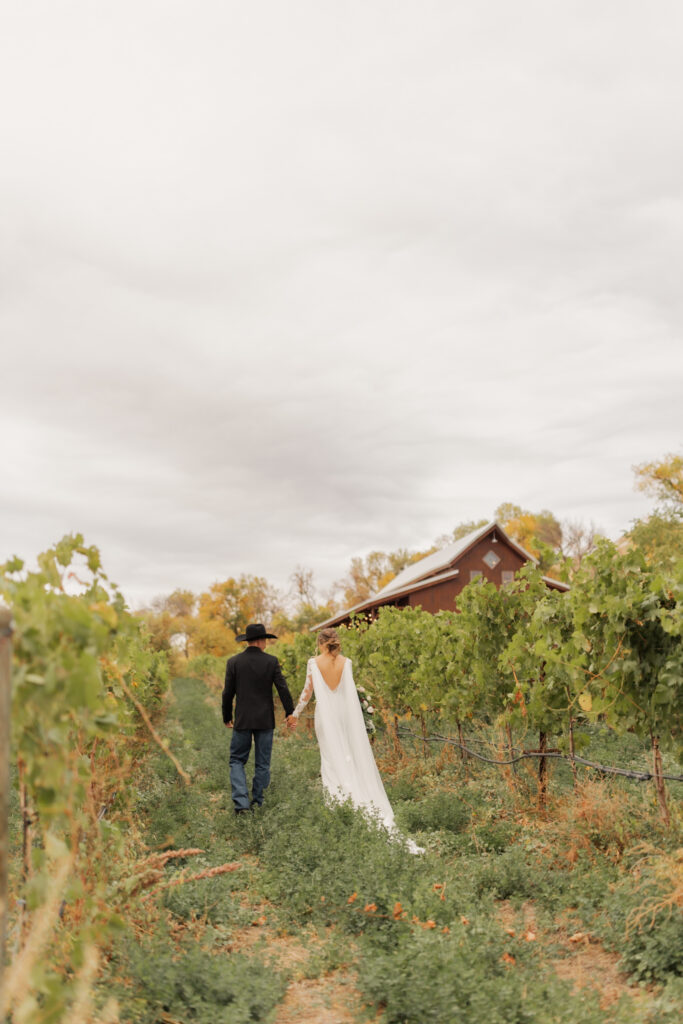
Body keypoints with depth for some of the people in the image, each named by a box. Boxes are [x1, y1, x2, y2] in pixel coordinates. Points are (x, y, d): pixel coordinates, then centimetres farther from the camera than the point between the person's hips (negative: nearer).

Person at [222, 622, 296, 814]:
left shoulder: (233, 662, -4)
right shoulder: (271, 661, -5)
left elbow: (228, 693, -2)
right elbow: (282, 688, -4)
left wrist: (227, 717, 10)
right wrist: (289, 712, 6)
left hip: (242, 720, 0)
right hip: (265, 720, 0)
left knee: (237, 761, 8)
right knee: (262, 763, 12)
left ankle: (241, 802, -8)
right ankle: (257, 801, 16)